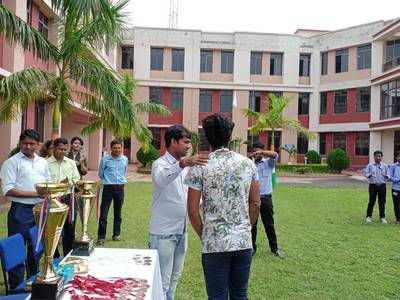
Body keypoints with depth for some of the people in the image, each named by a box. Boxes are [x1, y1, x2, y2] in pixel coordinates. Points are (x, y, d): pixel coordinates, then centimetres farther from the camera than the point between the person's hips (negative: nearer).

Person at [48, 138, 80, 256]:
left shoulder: (71, 163, 9)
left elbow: (77, 179, 9)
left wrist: (69, 182, -11)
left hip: (68, 199, 3)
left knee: (70, 229, 9)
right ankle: (54, 257, 22)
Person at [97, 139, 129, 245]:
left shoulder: (125, 159, 3)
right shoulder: (105, 159, -6)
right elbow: (100, 174, 6)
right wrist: (108, 180, 11)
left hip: (120, 188, 3)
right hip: (108, 188, -3)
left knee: (118, 213, 12)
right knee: (103, 213, -5)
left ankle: (116, 234, 24)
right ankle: (101, 236, 2)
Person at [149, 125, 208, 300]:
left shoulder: (186, 166, 11)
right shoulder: (160, 164, -13)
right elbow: (161, 179, -37)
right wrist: (182, 163, -51)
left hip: (181, 230, 8)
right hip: (163, 232, -7)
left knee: (174, 277, 18)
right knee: (162, 280, 0)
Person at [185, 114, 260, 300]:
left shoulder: (200, 167, -9)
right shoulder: (248, 164, 0)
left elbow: (192, 210, -7)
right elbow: (255, 204, 5)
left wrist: (204, 236, 7)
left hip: (215, 244, -3)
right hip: (244, 242, 3)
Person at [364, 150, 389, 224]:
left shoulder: (385, 165, 8)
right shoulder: (370, 165, 3)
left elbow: (389, 175, 6)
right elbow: (365, 173, 0)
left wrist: (385, 175, -17)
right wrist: (370, 175, -21)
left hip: (382, 185, 2)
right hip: (373, 185, -2)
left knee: (382, 202, 6)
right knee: (372, 201, 0)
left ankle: (382, 217, 17)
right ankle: (368, 216, 12)